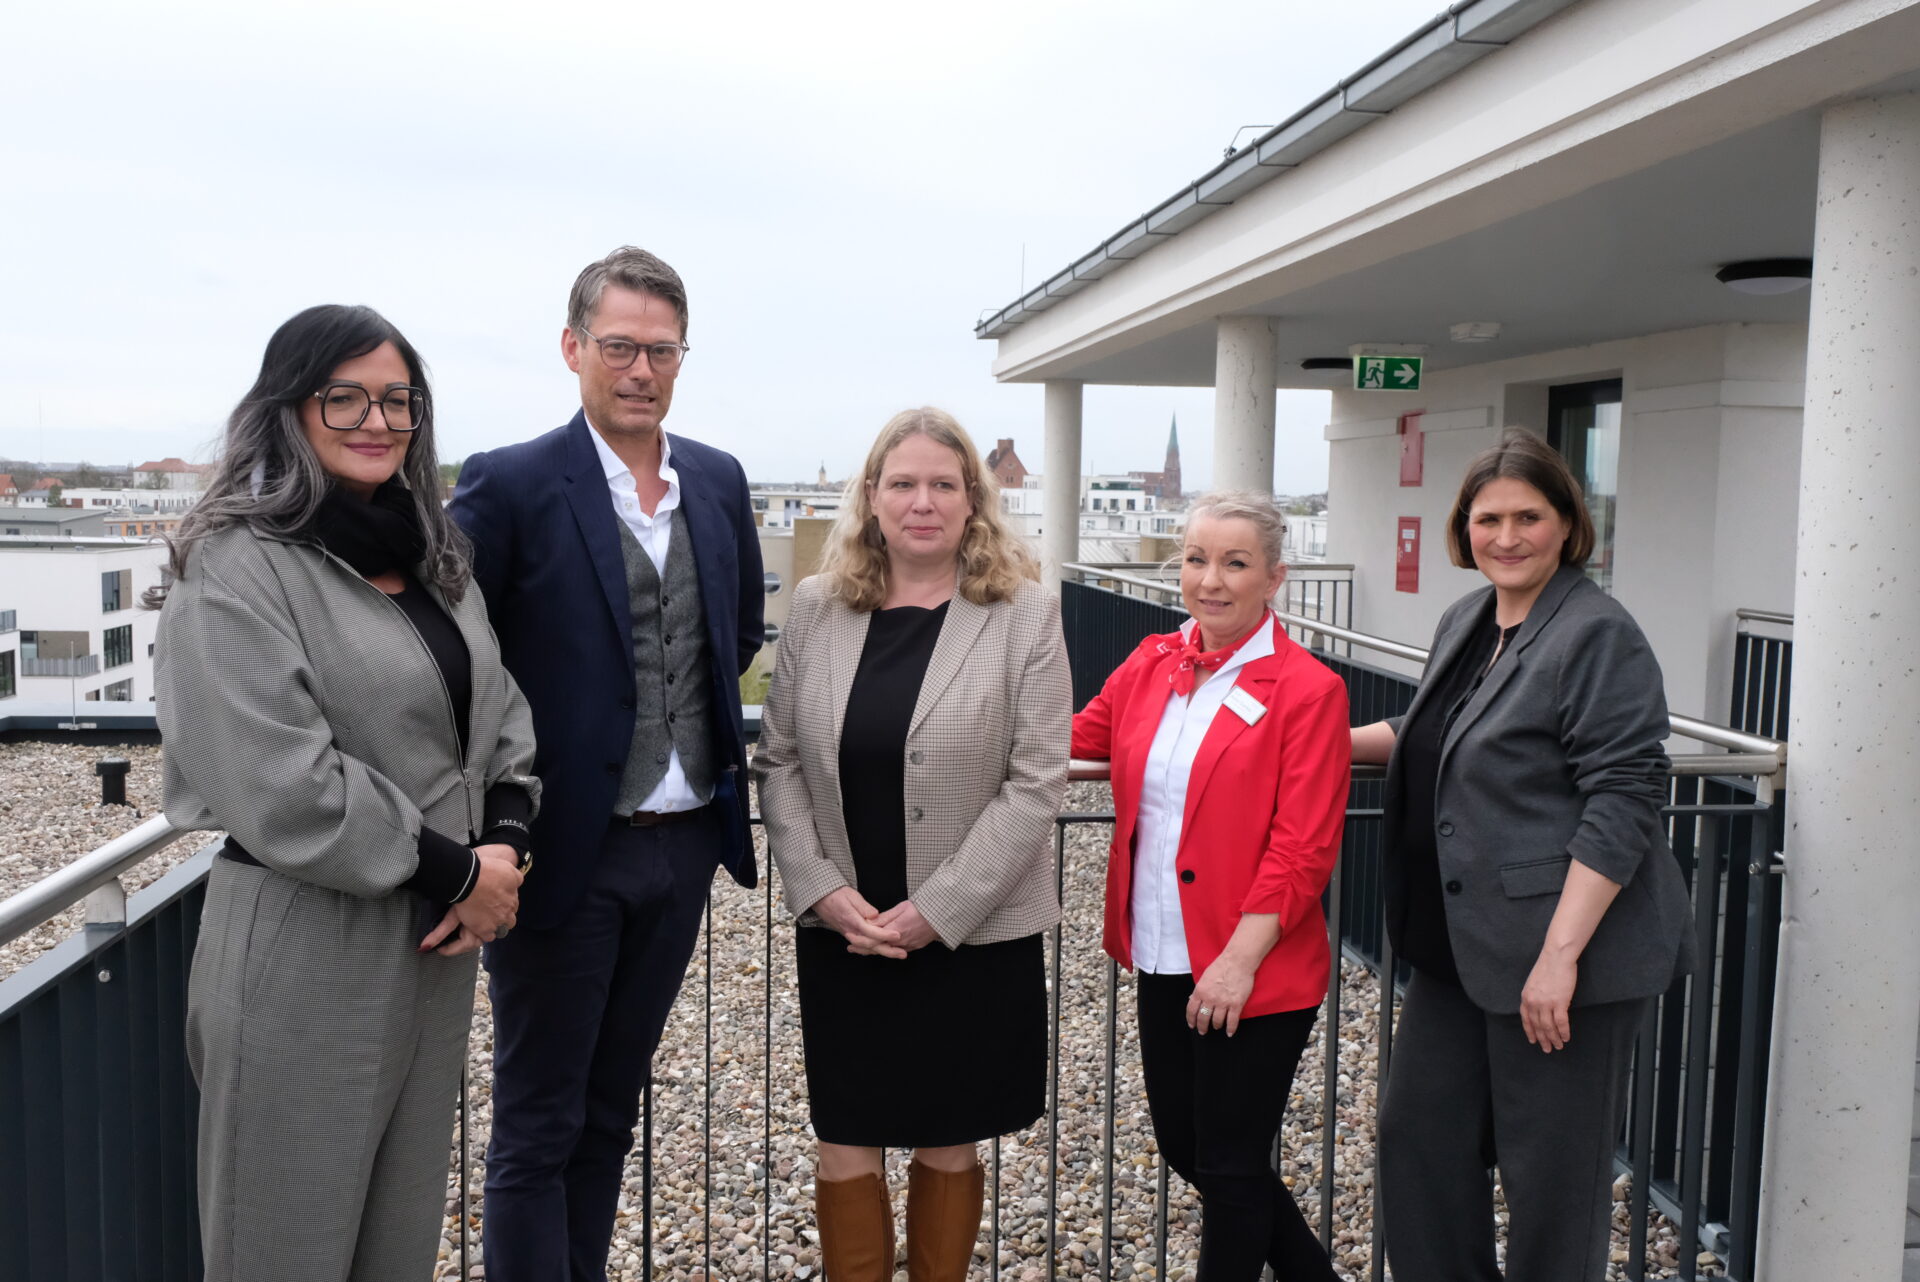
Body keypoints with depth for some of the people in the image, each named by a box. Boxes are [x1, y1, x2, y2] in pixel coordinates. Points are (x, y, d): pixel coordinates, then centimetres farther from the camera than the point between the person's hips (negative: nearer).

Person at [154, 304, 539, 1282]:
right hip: (305, 950, -7)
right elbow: (284, 793, -21)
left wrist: (503, 843, -6)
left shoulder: (431, 556, 10)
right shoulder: (239, 567, -14)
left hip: (436, 942, 7)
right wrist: (458, 875, -14)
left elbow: (499, 714, 12)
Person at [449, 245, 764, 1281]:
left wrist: (704, 726, 10)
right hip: (567, 848, -5)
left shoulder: (719, 481, 6)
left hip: (684, 844, 5)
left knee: (610, 1111, 19)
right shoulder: (509, 485, -11)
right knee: (537, 1127, 8)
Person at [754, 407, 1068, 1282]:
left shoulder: (1024, 614, -6)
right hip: (842, 934, 2)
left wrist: (936, 909, -15)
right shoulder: (816, 608, 3)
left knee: (947, 1147, 12)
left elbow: (1036, 782, -10)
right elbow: (779, 762, 4)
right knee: (846, 1149, 9)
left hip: (973, 936, -2)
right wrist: (823, 891, -8)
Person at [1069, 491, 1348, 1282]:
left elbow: (1303, 850, -16)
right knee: (1184, 1146, 18)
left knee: (1230, 1167, 8)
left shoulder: (1307, 690, -12)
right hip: (1162, 958, 7)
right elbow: (1078, 737, 17)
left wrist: (1239, 960, -20)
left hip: (1253, 972, -6)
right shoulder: (1151, 666, 6)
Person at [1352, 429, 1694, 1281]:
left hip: (1564, 955, -8)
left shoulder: (1598, 635, -15)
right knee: (1418, 1132, 14)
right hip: (1464, 945, 9)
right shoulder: (1466, 621, 11)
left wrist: (1561, 953, -24)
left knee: (1551, 1169, 5)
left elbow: (1623, 802, -21)